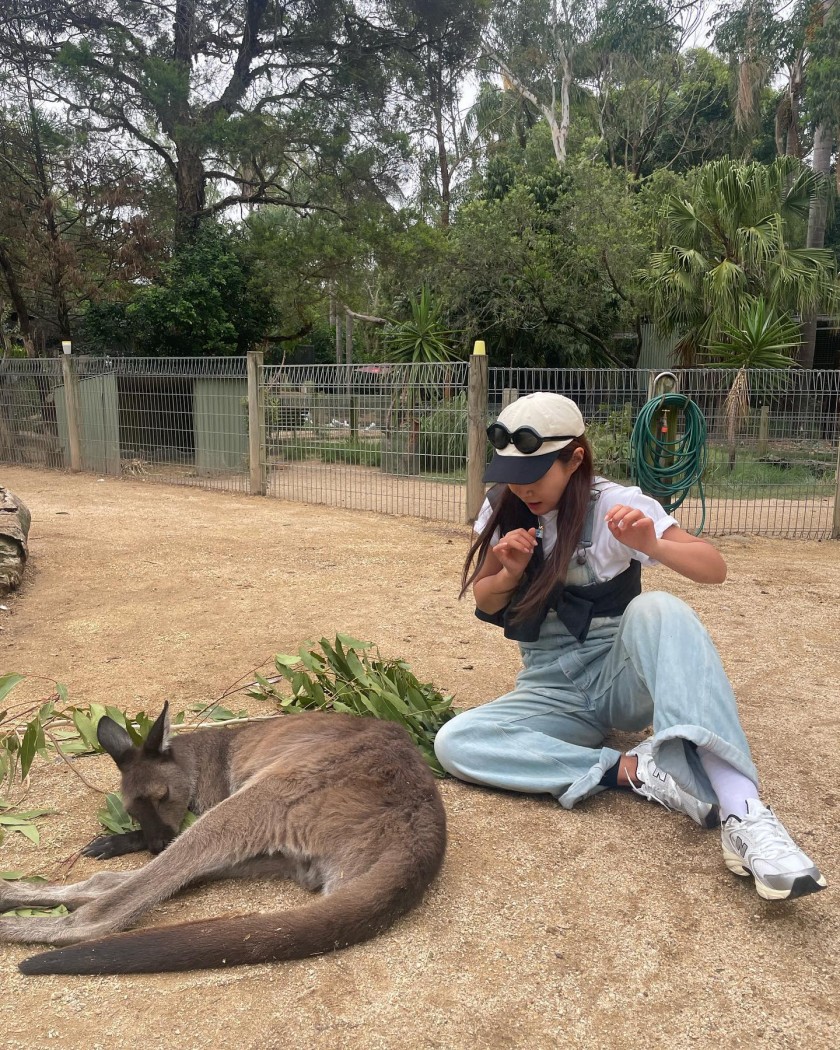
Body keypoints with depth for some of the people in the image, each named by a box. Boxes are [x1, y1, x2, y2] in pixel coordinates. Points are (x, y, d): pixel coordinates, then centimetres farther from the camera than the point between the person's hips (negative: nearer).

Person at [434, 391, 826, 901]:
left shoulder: (615, 503, -9)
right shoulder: (503, 511, 0)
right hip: (553, 693, 3)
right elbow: (484, 603, 8)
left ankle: (742, 812, -45)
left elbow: (715, 568, -12)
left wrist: (652, 545, -33)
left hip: (623, 677, -3)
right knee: (453, 743, -25)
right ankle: (633, 770, -26)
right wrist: (510, 572, -15)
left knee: (656, 608, -36)